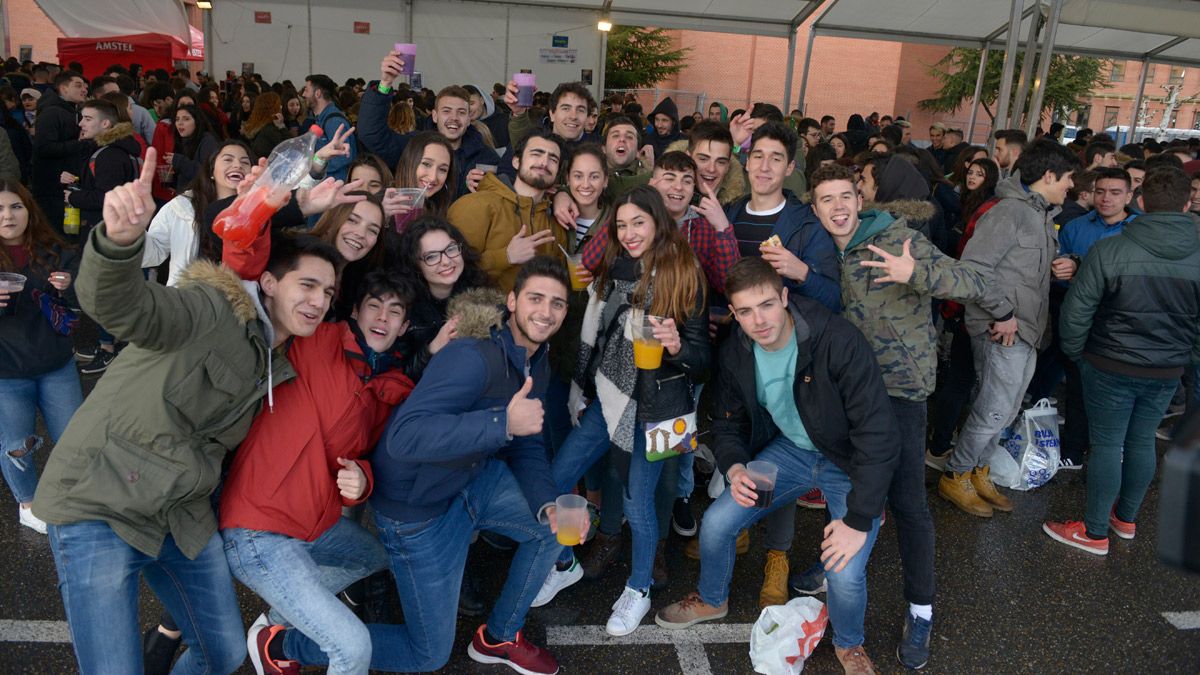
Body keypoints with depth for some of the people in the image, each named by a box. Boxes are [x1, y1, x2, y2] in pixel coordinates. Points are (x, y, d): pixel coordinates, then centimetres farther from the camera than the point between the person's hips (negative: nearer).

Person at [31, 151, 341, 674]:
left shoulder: (277, 365, 9)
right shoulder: (213, 309, -15)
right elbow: (119, 306, -34)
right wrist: (120, 240, -56)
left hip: (184, 518, 7)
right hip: (99, 507, -7)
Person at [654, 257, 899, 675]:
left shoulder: (838, 341, -30)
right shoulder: (735, 354, -12)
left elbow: (878, 433, -28)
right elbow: (727, 424, 3)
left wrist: (859, 520, -27)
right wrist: (734, 469, -18)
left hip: (849, 463, -4)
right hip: (789, 450, 5)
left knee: (845, 573, -21)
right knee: (716, 523, -7)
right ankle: (712, 601, 28)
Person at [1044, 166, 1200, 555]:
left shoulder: (1109, 251, -17)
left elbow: (1076, 310, -14)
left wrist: (1075, 352, 1)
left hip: (1112, 367, -4)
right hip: (1168, 372, 4)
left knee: (1107, 445, 4)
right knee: (1142, 441, 18)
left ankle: (1095, 533, 14)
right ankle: (1126, 519, 35)